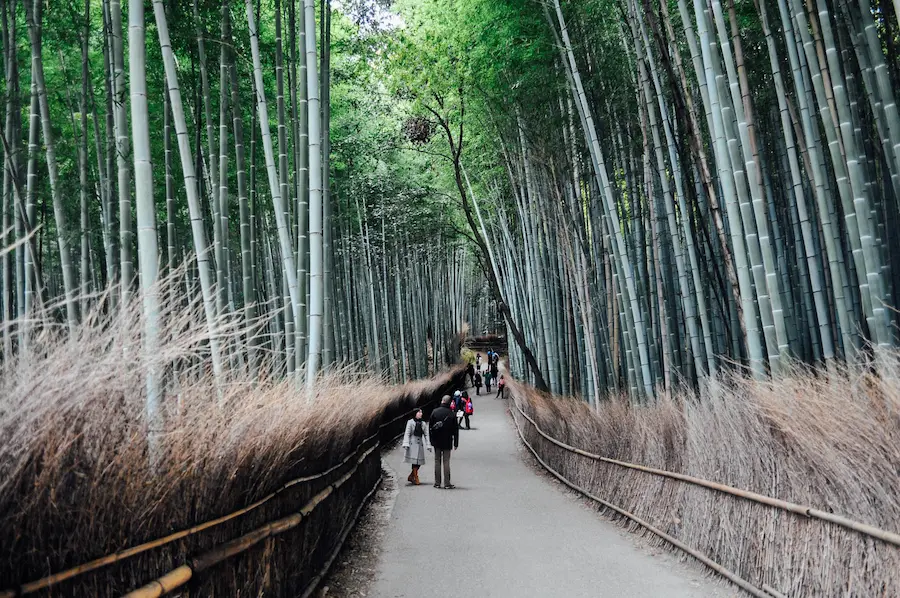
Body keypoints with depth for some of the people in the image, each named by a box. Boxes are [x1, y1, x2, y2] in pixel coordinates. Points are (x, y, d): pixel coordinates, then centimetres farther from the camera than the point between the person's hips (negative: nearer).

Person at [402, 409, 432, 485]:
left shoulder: (423, 423, 12)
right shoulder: (410, 422, 0)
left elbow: (426, 435, 10)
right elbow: (407, 433, -4)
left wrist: (428, 445, 3)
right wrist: (406, 444, -12)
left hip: (420, 444, 5)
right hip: (412, 444, -5)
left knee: (419, 462, 2)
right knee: (414, 462, -7)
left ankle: (411, 477, 18)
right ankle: (416, 478, 3)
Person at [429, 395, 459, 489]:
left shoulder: (435, 412, -4)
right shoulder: (452, 414, -7)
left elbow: (430, 426, -1)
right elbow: (455, 430, -4)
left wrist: (431, 440, 7)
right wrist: (456, 443, 3)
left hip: (436, 441, 1)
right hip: (447, 442, -1)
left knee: (437, 461, 9)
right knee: (446, 462, 4)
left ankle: (437, 483, 12)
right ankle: (447, 483, 3)